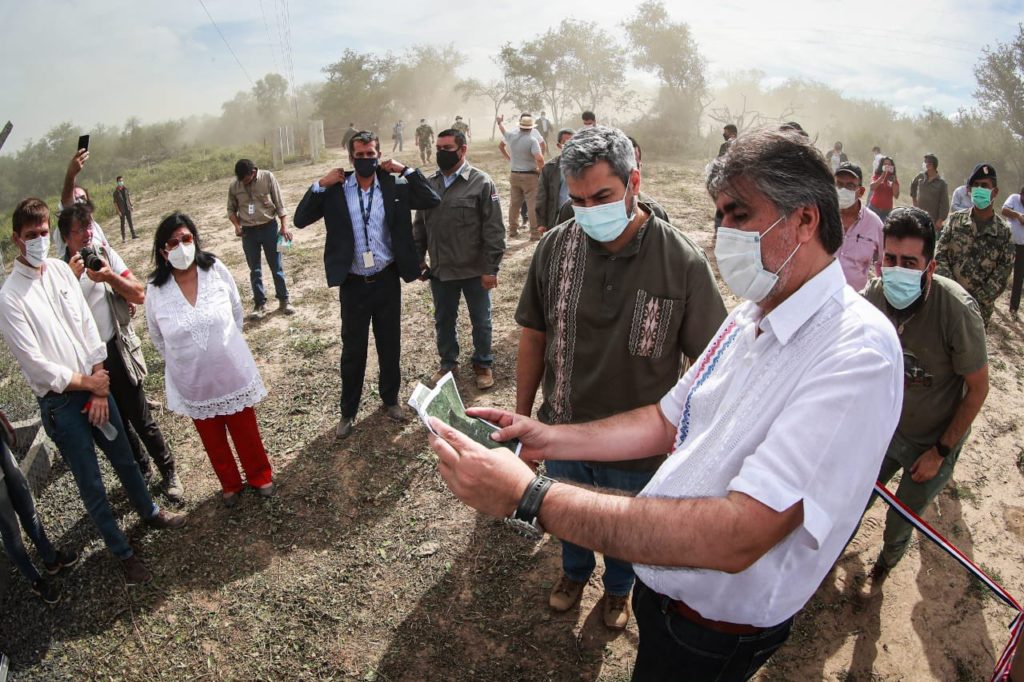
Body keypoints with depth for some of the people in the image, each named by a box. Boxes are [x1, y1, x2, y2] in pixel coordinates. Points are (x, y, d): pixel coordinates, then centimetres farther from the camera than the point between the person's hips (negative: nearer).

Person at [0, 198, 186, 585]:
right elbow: (35, 364, -16)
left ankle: (149, 513, 45)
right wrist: (88, 383, -6)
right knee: (91, 485, 8)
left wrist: (100, 389, -4)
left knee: (124, 458, 22)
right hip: (60, 402, -5)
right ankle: (122, 552, 24)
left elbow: (88, 327, 1)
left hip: (94, 386, 5)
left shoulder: (61, 270, 0)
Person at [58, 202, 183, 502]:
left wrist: (110, 277, -20)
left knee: (140, 418, 4)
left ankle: (169, 471, 19)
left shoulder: (105, 254, -3)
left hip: (117, 351, -1)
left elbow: (139, 295, -5)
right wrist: (72, 278, -22)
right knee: (116, 421, 16)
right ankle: (142, 467, 35)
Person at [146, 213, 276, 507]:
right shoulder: (155, 290, -13)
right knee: (213, 440, 20)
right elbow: (157, 337, 3)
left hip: (232, 372, -1)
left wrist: (226, 343, 7)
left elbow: (237, 310, 2)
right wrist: (178, 361, 7)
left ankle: (260, 476, 41)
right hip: (192, 382, 1)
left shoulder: (215, 269, -13)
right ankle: (230, 484, 44)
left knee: (246, 431, 17)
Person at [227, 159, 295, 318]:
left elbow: (279, 204, -5)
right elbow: (231, 209, 11)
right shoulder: (234, 186, -1)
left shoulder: (268, 177, -7)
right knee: (254, 270, 7)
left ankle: (284, 301, 14)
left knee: (277, 266, 4)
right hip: (248, 232, 2)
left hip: (269, 227, -2)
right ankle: (260, 304, 15)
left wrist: (284, 226, -11)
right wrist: (237, 225, -7)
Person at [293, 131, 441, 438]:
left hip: (387, 280, 1)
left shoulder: (394, 186, -2)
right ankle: (348, 411, 27)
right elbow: (300, 219, -5)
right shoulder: (335, 190, -3)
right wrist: (320, 185, -14)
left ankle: (390, 399, 37)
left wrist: (406, 170, -11)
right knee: (352, 349, 10)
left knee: (390, 344, 15)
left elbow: (433, 200, -9)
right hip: (353, 284, -1)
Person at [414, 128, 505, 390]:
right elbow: (419, 225, 13)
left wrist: (491, 268, -15)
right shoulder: (429, 184, 5)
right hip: (440, 270, 4)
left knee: (480, 321, 12)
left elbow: (494, 230, -13)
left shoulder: (481, 182, -10)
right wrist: (418, 258, 9)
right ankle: (448, 362, 38)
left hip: (474, 271, -4)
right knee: (443, 320, 17)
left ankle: (483, 364, 33)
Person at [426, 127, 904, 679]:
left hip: (716, 628, -6)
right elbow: (668, 421, 6)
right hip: (659, 576, 7)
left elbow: (737, 537, -37)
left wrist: (528, 497, -39)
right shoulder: (751, 316, 0)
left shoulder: (858, 353, -29)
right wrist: (548, 439, -7)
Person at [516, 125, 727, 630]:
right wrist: (522, 414, 5)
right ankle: (575, 572, 61)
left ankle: (618, 588, 58)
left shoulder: (683, 262, -21)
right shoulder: (555, 247, -12)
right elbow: (533, 337, -1)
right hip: (563, 432, 2)